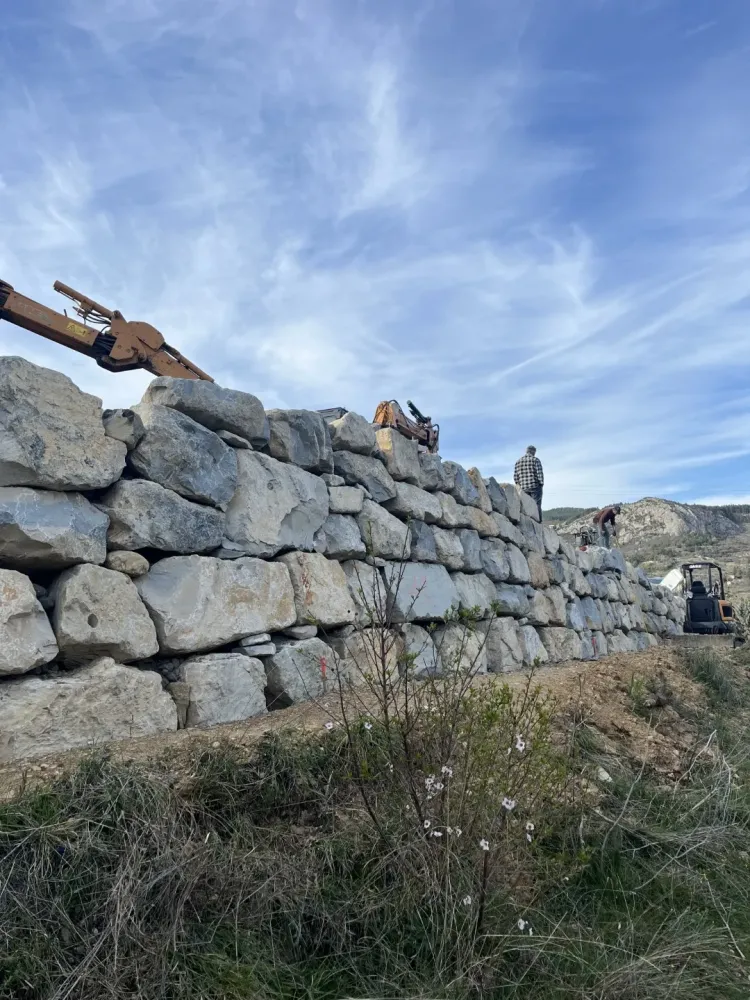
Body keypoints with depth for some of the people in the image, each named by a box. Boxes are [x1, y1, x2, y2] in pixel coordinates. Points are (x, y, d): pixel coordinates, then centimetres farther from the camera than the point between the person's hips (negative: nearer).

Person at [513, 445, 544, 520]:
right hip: (535, 487, -4)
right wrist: (542, 484, 0)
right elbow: (540, 473, -11)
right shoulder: (535, 460, -3)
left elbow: (515, 477, 6)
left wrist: (519, 486, 14)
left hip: (524, 489, 4)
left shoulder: (518, 461, 10)